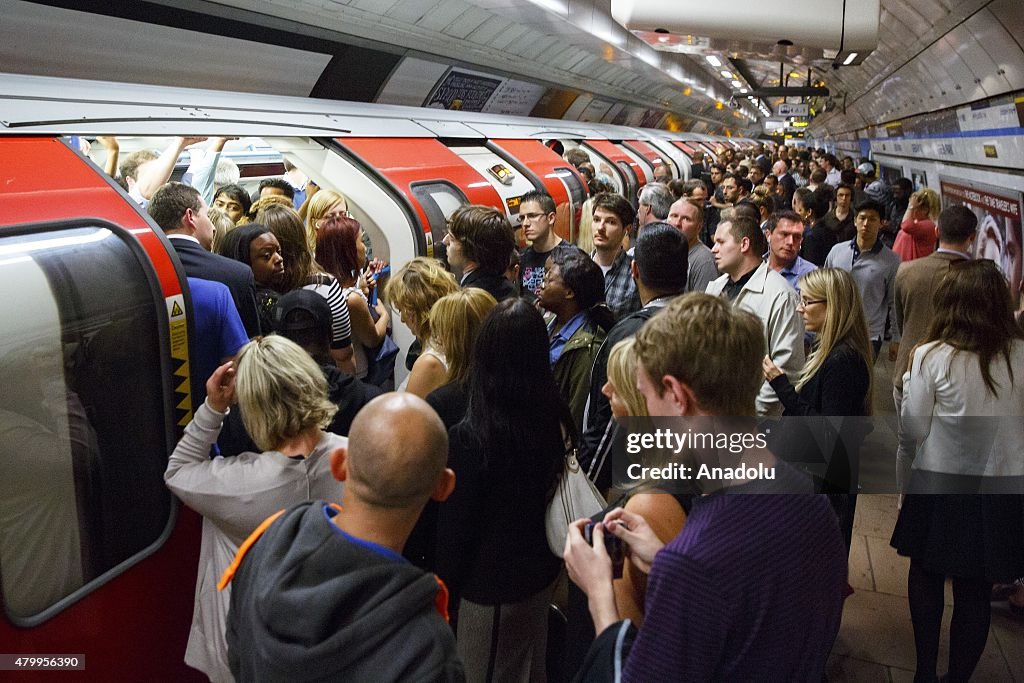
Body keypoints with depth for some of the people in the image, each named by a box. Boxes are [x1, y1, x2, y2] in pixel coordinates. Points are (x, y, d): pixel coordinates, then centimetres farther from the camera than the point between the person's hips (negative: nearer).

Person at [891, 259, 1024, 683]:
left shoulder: (931, 356, -16)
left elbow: (915, 429, -8)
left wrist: (908, 385, 7)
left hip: (939, 487, -2)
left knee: (926, 575, 20)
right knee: (976, 592, 13)